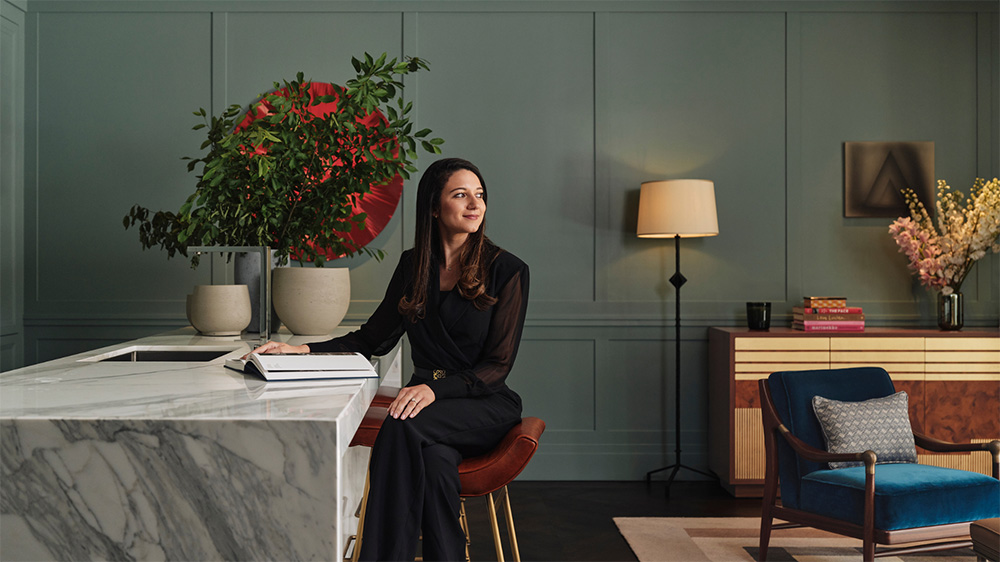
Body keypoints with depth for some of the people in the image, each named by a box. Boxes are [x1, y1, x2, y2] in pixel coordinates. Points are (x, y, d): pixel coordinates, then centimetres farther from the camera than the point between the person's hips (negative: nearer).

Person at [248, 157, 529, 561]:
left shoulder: (507, 270, -4)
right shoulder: (413, 265, 10)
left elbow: (497, 365, -8)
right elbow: (374, 338, 15)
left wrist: (436, 388, -26)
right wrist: (304, 351, 0)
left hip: (485, 406, -3)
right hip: (429, 406, 3)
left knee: (404, 425, -33)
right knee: (435, 458, -35)